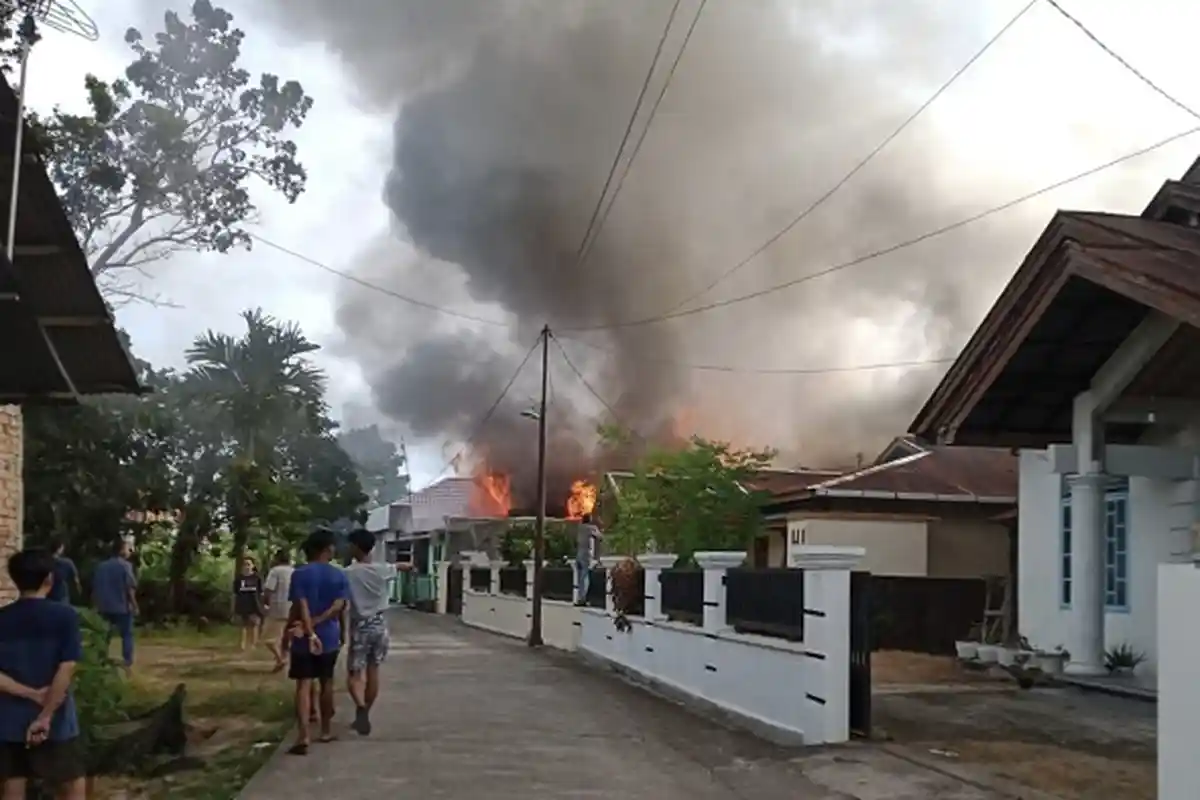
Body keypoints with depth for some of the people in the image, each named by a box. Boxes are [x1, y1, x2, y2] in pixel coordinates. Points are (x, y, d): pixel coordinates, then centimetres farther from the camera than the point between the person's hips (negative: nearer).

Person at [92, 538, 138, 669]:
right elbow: (130, 588, -15)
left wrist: (96, 605, 20)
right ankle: (127, 663, -2)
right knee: (127, 635, 3)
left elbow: (95, 588, 13)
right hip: (122, 607, -5)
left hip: (104, 607, 6)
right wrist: (134, 606, -8)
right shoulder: (125, 565, -10)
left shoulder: (101, 566, 10)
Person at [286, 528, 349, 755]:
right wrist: (316, 622, -11)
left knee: (304, 685, -4)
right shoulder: (339, 575, 0)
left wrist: (309, 631, -19)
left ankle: (303, 736, -15)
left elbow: (300, 607, -15)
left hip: (303, 638, -2)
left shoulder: (300, 574, -5)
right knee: (326, 683, 16)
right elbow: (339, 606, -10)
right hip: (329, 637, 2)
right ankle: (326, 730, 26)